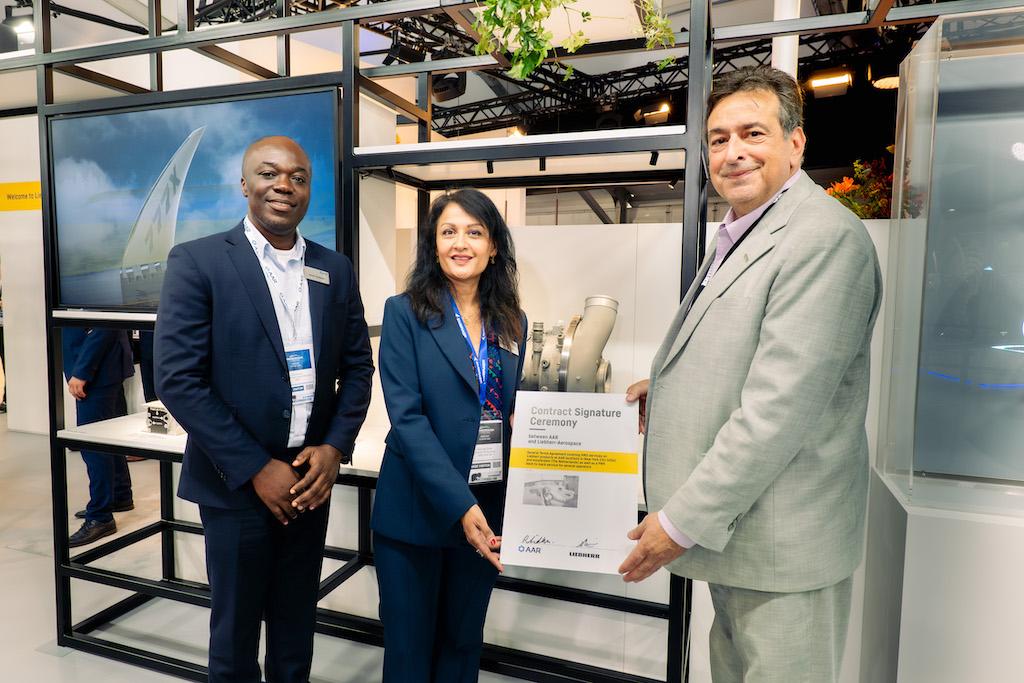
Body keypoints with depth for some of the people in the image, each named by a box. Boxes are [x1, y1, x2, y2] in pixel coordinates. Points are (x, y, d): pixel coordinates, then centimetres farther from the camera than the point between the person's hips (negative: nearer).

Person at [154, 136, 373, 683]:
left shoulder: (336, 270, 4)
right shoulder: (197, 262, -9)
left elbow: (357, 366, 7)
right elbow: (177, 380, -14)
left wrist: (334, 448, -7)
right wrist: (256, 468, -15)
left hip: (312, 479, 4)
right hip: (236, 482, -3)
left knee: (296, 625, 20)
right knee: (235, 627, 15)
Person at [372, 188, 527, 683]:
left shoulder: (512, 323, 6)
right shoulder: (404, 312, -7)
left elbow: (513, 414, 10)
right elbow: (406, 416, -15)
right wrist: (460, 505, -22)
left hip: (487, 510, 4)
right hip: (414, 511, -3)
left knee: (463, 641, 19)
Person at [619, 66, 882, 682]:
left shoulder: (824, 237, -19)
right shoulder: (740, 235, 13)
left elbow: (781, 405, -26)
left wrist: (685, 520, -21)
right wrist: (669, 385, 7)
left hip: (780, 543, -9)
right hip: (731, 530, 9)